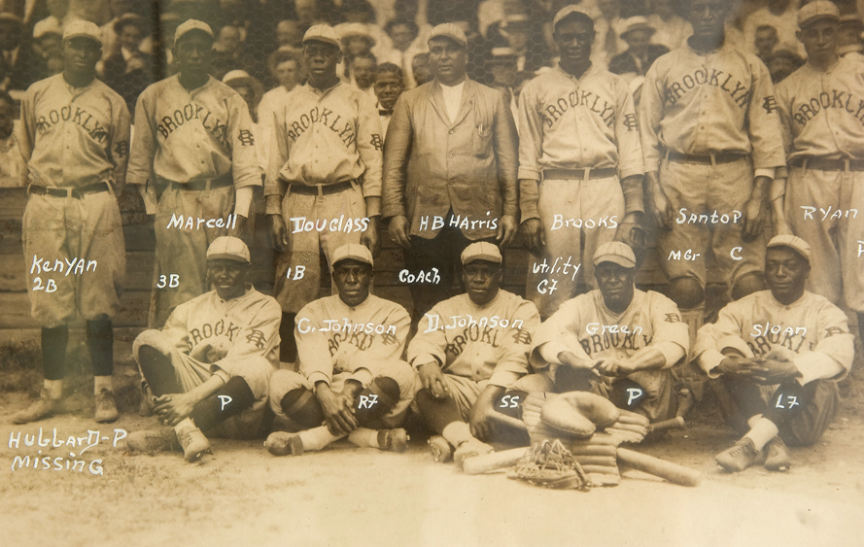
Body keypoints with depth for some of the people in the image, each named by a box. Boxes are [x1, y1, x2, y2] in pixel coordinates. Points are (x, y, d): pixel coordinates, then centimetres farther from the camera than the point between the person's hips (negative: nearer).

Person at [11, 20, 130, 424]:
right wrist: (43, 185, 14)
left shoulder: (112, 103, 8)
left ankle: (103, 392, 4)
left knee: (97, 303, -2)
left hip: (95, 205, -1)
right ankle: (51, 393, 13)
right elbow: (25, 148, 20)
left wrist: (99, 199, 4)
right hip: (44, 207, 2)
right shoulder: (36, 95, 12)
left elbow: (120, 162, 11)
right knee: (50, 303, 4)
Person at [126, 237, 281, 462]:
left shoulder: (264, 307, 5)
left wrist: (192, 398, -23)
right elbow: (164, 355, 11)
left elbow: (240, 364, -10)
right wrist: (152, 388, -11)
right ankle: (187, 431, -36)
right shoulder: (189, 309, 20)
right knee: (148, 339, -13)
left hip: (241, 412, -3)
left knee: (259, 368, -35)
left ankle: (171, 435, -37)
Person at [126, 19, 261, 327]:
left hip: (221, 199, 1)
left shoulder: (230, 100, 7)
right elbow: (140, 157, 12)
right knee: (178, 289, -8)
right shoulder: (152, 97, 9)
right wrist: (150, 205, 6)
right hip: (173, 202, -1)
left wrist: (241, 209, -5)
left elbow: (244, 155, 3)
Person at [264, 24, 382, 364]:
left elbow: (372, 162, 5)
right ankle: (287, 370, 6)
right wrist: (274, 214, 4)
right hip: (297, 203, 2)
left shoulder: (359, 102, 10)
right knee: (291, 293, -2)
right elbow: (275, 163, 16)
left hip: (345, 201, -2)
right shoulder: (287, 104, 17)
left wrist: (372, 220, -3)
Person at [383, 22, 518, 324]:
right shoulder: (409, 101, 14)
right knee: (427, 306, 2)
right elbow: (393, 162, 9)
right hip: (425, 218, 1)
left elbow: (507, 160, 11)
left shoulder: (493, 99, 13)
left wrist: (510, 211, 4)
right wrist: (395, 212, 0)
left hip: (479, 219, 0)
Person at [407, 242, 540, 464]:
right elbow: (423, 343, -1)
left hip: (501, 392, -2)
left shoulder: (522, 310, 8)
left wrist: (487, 398, -26)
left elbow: (516, 358, -9)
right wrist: (427, 365, -28)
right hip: (457, 390, 2)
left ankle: (451, 440, -44)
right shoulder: (445, 310, 18)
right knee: (423, 385, -29)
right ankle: (465, 440, -52)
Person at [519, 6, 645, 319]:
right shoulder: (536, 90, 13)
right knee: (551, 293, -5)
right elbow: (528, 158, 8)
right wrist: (529, 213, -4)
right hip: (555, 190, -1)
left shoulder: (615, 86, 15)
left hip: (607, 188, 1)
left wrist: (633, 211, -2)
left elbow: (630, 153, 9)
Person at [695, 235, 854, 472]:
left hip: (801, 418, -2)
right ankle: (771, 442, -37)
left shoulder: (824, 312, 3)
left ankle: (751, 443, -43)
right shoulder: (746, 308, 10)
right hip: (751, 409, 2)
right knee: (732, 347, -21)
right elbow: (706, 338, -7)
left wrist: (791, 369, -39)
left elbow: (839, 356, -19)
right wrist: (721, 363, -32)